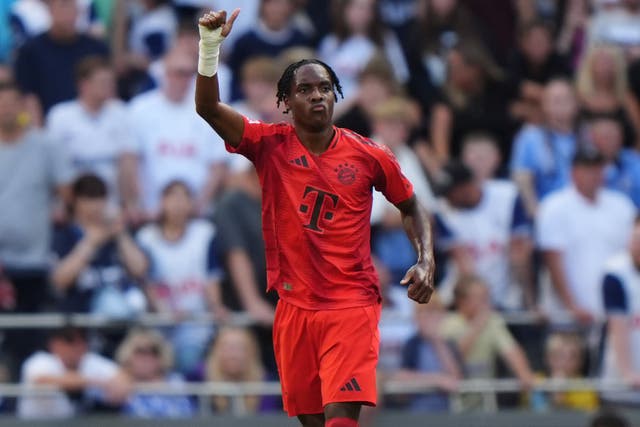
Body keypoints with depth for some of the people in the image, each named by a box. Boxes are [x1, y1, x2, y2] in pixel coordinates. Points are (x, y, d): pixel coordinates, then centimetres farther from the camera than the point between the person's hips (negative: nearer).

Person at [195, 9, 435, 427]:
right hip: (295, 306, 2)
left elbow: (411, 207, 14)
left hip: (352, 303, -2)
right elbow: (209, 107, -12)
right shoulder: (271, 145, -1)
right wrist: (211, 45, -26)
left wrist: (426, 260, -1)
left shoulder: (369, 156, -1)